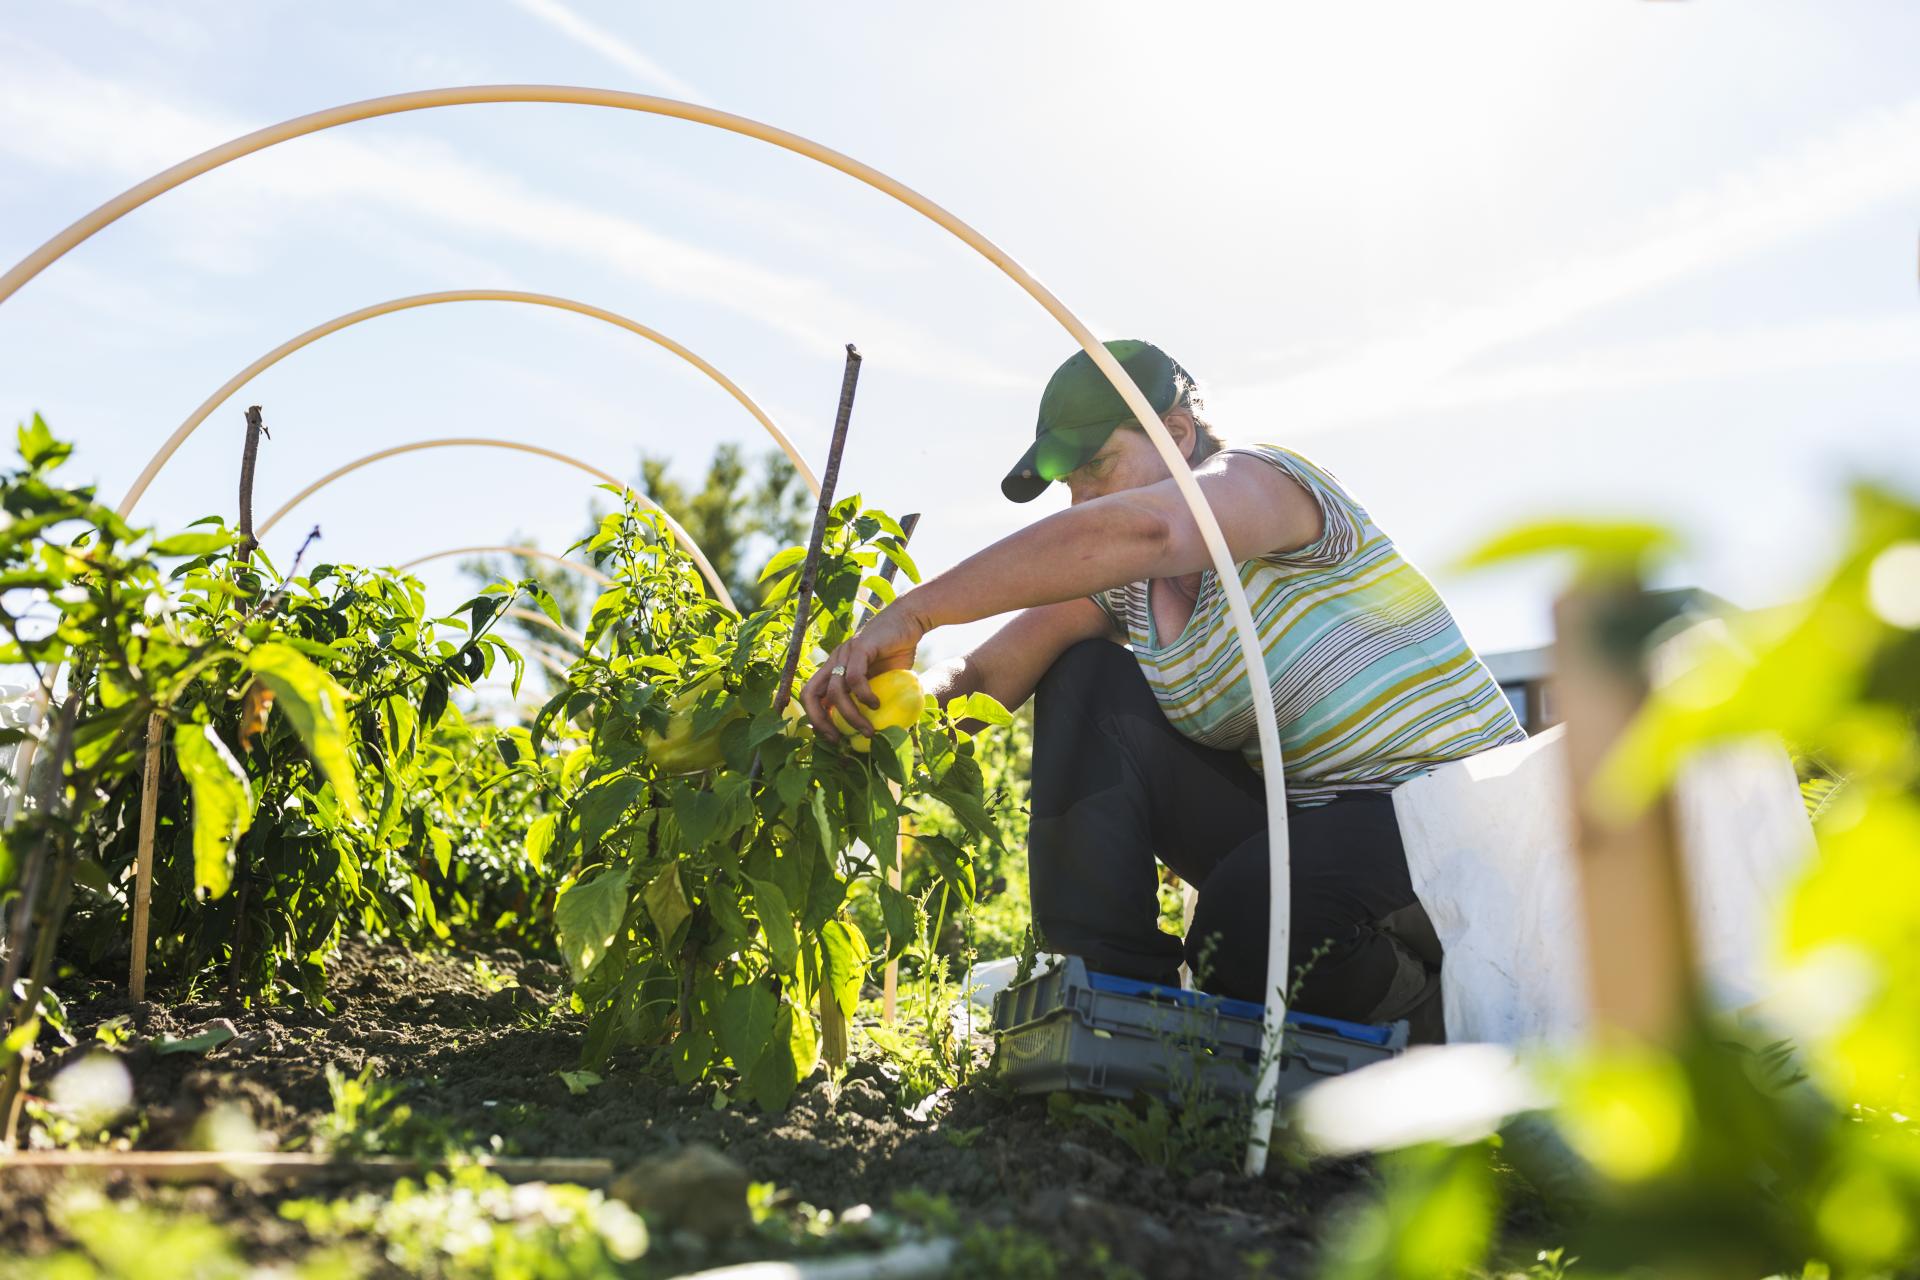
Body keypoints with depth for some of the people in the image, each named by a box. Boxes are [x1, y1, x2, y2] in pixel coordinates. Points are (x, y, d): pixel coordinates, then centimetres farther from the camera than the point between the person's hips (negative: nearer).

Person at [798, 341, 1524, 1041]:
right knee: (1088, 678, -4)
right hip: (1297, 826, 7)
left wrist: (912, 613, -41)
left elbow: (1147, 529, -39)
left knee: (1241, 918, -37)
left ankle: (1438, 1026, -3)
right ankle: (1106, 981, -12)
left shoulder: (1259, 477, -15)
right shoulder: (1122, 588, 7)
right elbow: (987, 677, -3)